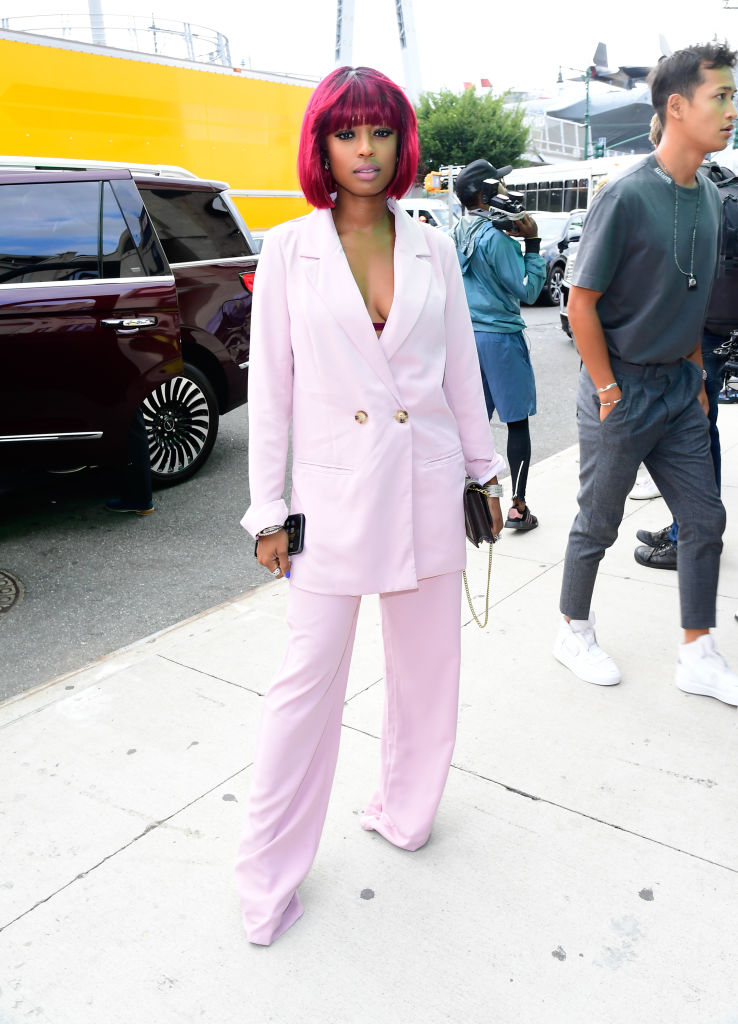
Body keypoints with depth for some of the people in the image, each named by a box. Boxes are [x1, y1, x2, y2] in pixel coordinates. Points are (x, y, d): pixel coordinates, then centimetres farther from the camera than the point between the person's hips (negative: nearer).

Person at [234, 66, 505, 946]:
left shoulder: (433, 248, 5)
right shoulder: (289, 250, -1)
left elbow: (461, 370, 10)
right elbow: (269, 383, -2)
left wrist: (484, 474, 11)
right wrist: (268, 510, -4)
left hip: (426, 485, 3)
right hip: (334, 488, -3)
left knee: (426, 666, 13)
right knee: (309, 677, 1)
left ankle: (403, 809, 39)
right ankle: (270, 873, 20)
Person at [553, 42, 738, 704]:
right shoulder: (628, 196, -15)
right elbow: (582, 303, -15)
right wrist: (609, 393, -14)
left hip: (679, 388, 7)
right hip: (621, 389, -7)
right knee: (599, 524, 7)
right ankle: (575, 632, 29)